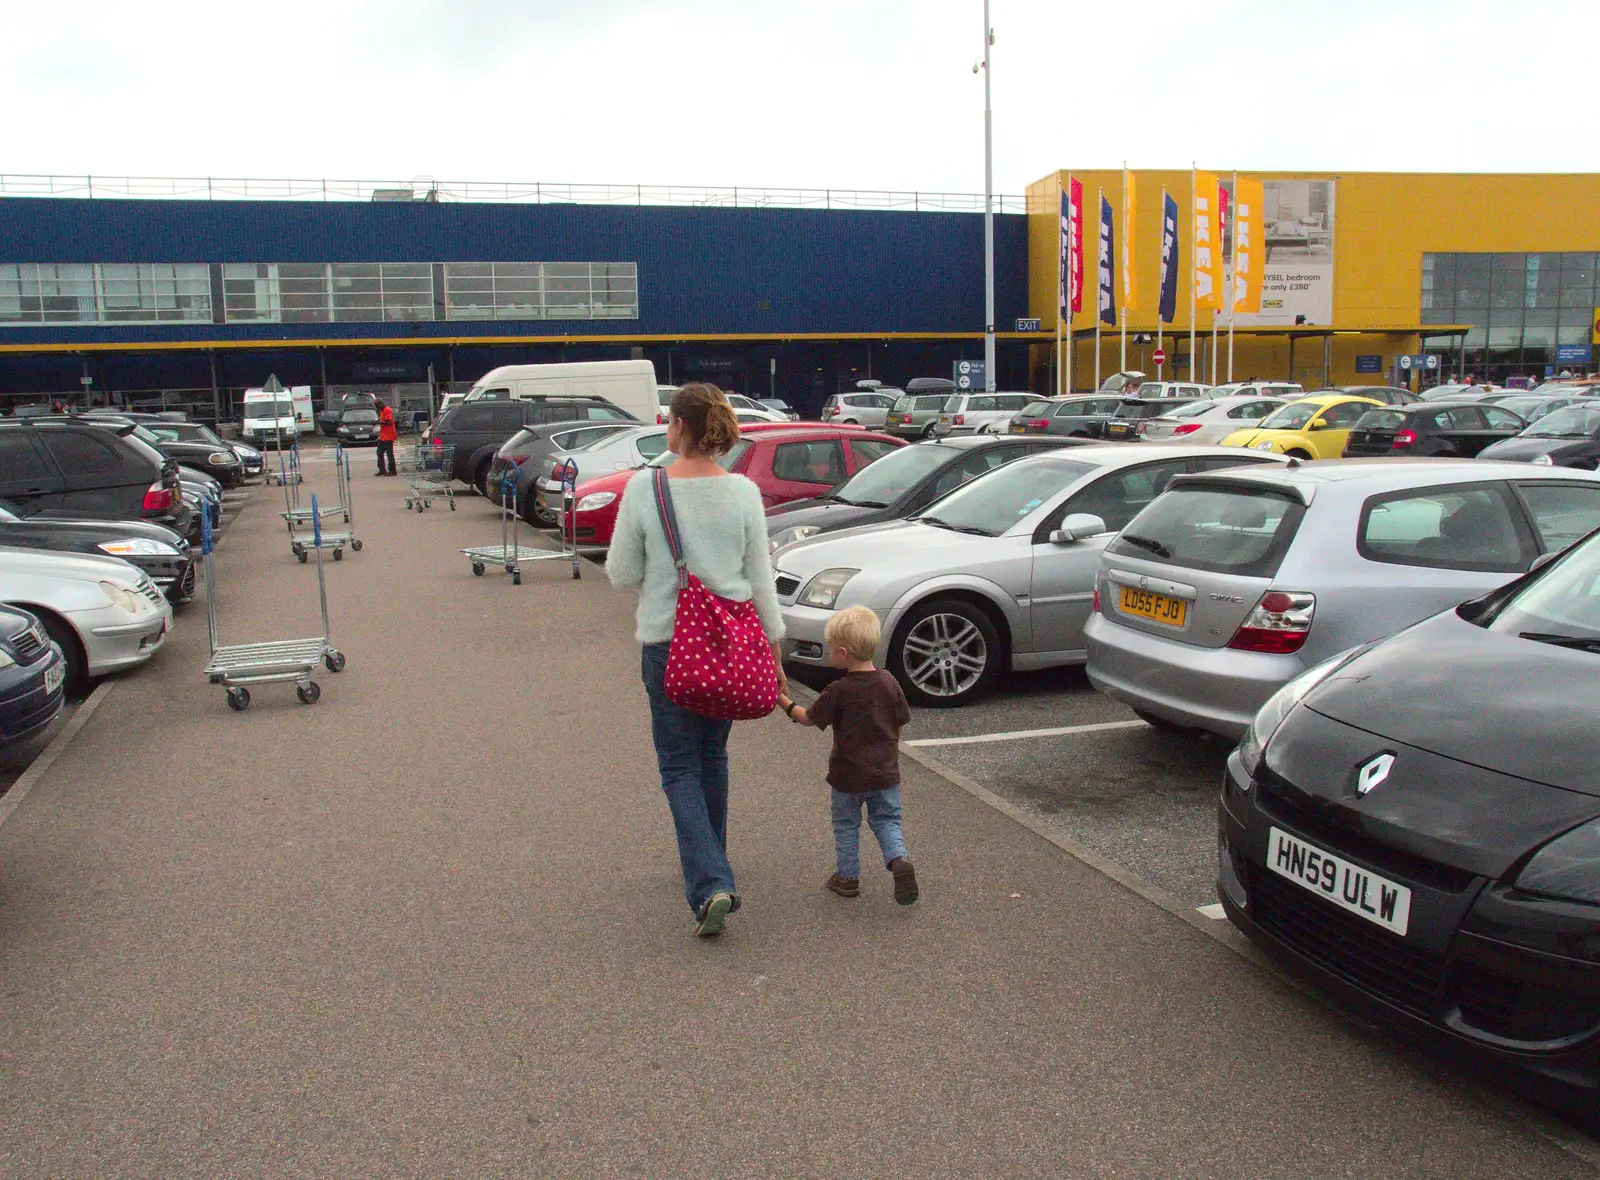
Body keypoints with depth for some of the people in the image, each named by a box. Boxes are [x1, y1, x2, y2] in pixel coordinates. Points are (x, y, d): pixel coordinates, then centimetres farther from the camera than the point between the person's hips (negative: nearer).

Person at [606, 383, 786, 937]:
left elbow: (621, 575, -4)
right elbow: (761, 579, 1)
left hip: (666, 641, -3)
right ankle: (711, 866, 35)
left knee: (680, 765, 5)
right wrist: (774, 648, 9)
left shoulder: (645, 489, -11)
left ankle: (710, 885, -9)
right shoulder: (744, 492, -3)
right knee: (713, 755, 20)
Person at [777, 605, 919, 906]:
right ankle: (899, 859, -9)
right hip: (885, 773, 3)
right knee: (887, 820, 15)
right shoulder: (890, 683, -5)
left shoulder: (838, 691, -18)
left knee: (846, 825, 15)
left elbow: (808, 719, -5)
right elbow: (899, 725, 4)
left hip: (848, 776, -3)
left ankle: (847, 877, 24)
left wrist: (784, 702, 10)